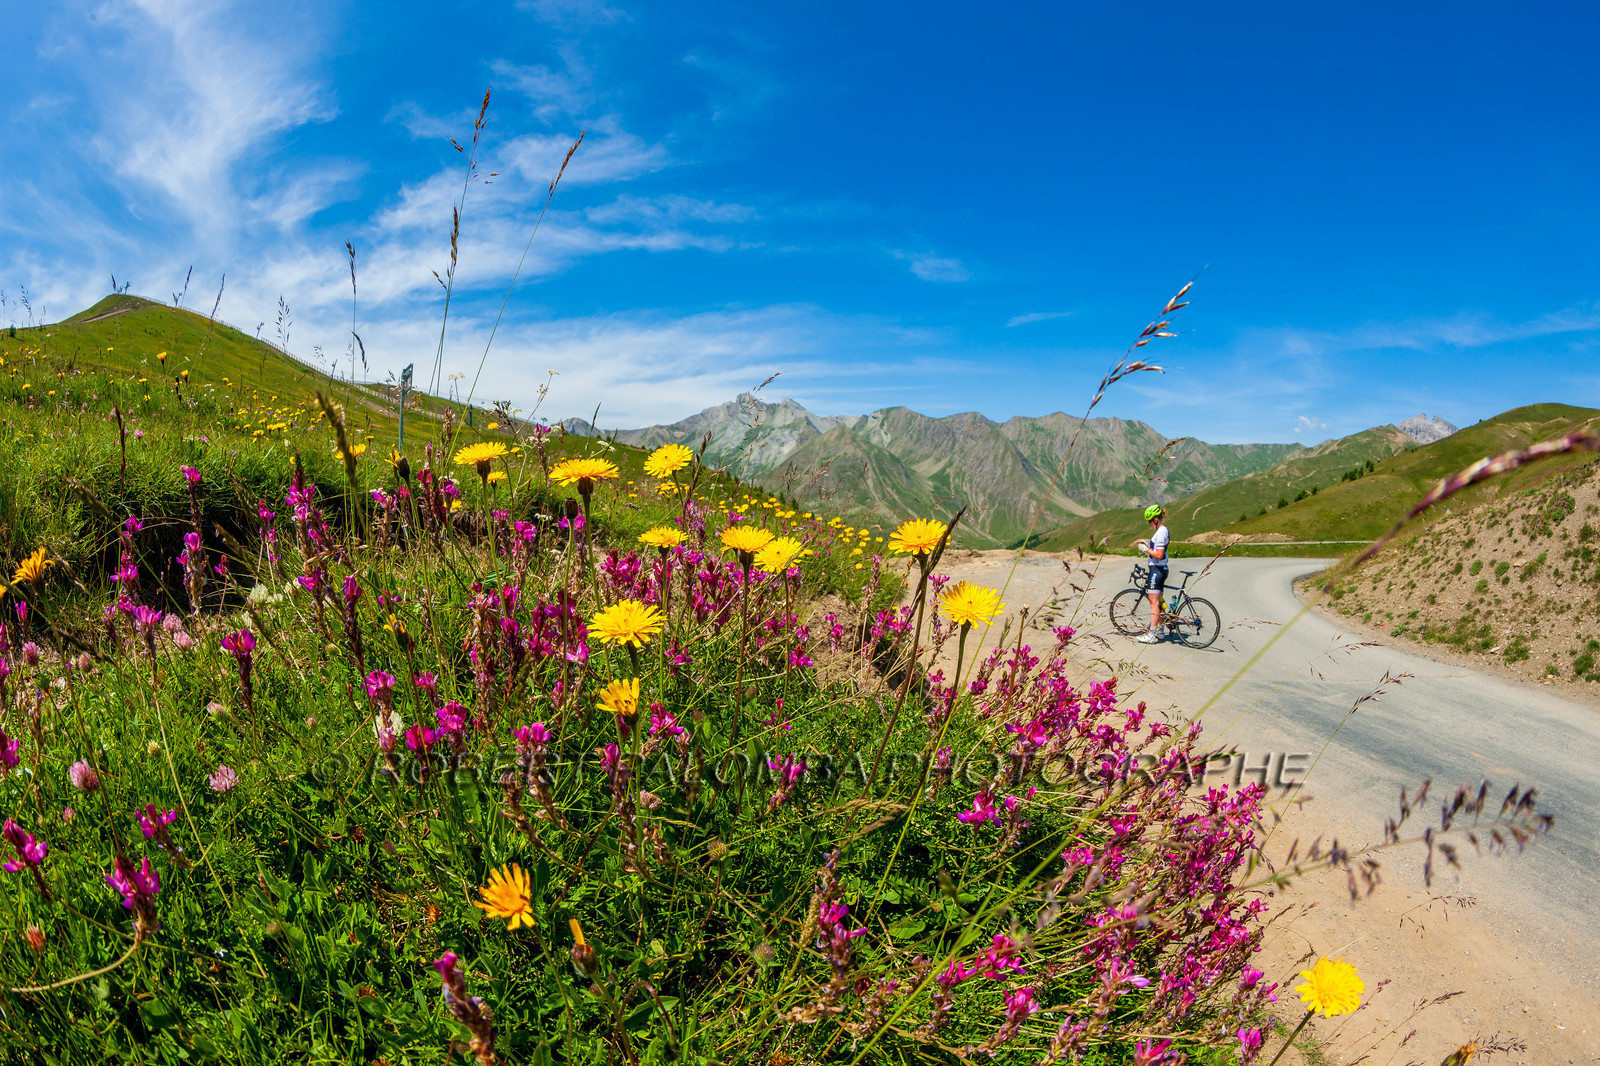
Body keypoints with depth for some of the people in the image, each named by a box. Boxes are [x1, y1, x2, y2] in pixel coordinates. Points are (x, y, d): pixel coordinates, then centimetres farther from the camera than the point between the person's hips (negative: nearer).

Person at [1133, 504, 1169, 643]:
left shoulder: (1161, 532, -19)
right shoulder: (1163, 530, 13)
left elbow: (1159, 555, -23)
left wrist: (1145, 549, -13)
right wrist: (1147, 544, 11)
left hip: (1157, 569, -10)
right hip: (1159, 569, 10)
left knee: (1154, 603, -8)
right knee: (1157, 602, 16)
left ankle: (1152, 635, -6)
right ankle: (1159, 630, 24)